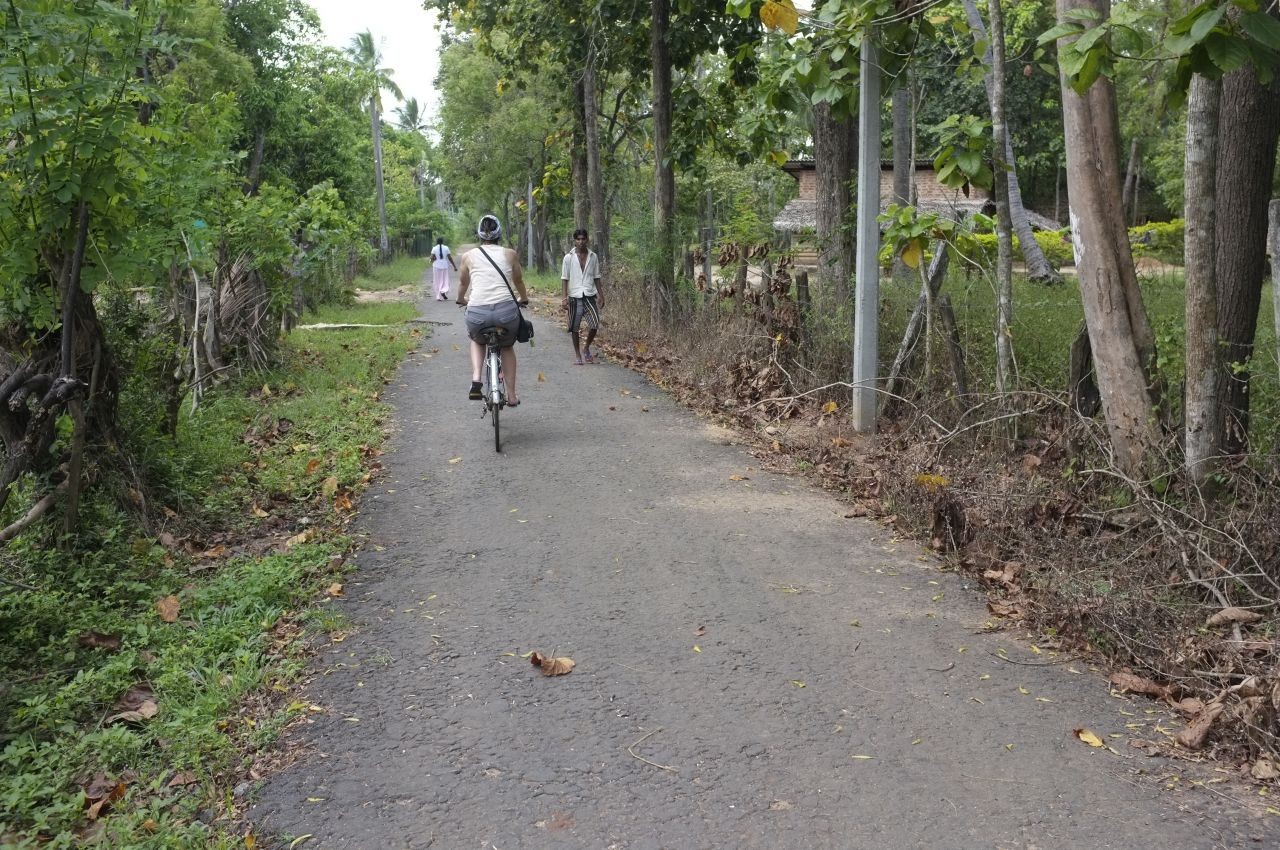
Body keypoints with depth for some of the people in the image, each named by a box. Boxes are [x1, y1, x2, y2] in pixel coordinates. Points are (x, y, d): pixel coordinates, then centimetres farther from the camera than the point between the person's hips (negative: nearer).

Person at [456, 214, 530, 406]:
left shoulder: (469, 256, 13)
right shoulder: (510, 254, 13)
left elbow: (463, 283, 29)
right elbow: (518, 281, 30)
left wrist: (461, 300, 52)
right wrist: (524, 299, 50)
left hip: (477, 313, 0)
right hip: (506, 311, 0)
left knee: (477, 340, 34)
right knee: (507, 347, 31)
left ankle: (476, 379, 11)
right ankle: (512, 396, 30)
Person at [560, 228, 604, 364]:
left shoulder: (593, 257, 7)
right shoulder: (569, 258, 0)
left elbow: (596, 277, 13)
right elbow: (564, 279, 0)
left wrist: (601, 295, 8)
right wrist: (565, 297, -7)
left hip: (590, 296, 2)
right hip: (575, 297, -1)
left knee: (594, 325, -9)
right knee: (575, 327, 3)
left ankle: (586, 348, 16)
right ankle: (577, 355, 17)